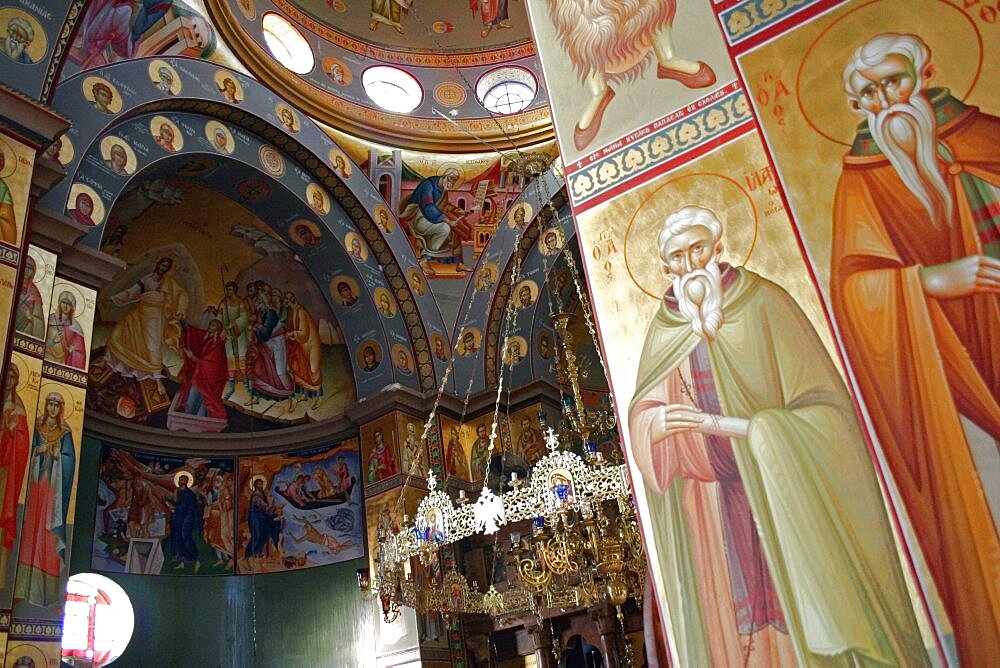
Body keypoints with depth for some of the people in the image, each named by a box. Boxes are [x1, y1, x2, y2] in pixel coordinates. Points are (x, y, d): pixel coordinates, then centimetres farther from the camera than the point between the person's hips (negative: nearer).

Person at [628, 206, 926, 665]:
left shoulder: (763, 303, -11)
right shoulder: (665, 328, 2)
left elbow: (822, 409, -15)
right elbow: (642, 418, 1)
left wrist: (715, 424, -22)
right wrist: (660, 424, -23)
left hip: (784, 492, -3)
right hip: (713, 506, 3)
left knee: (808, 617, 5)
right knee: (734, 630, 9)